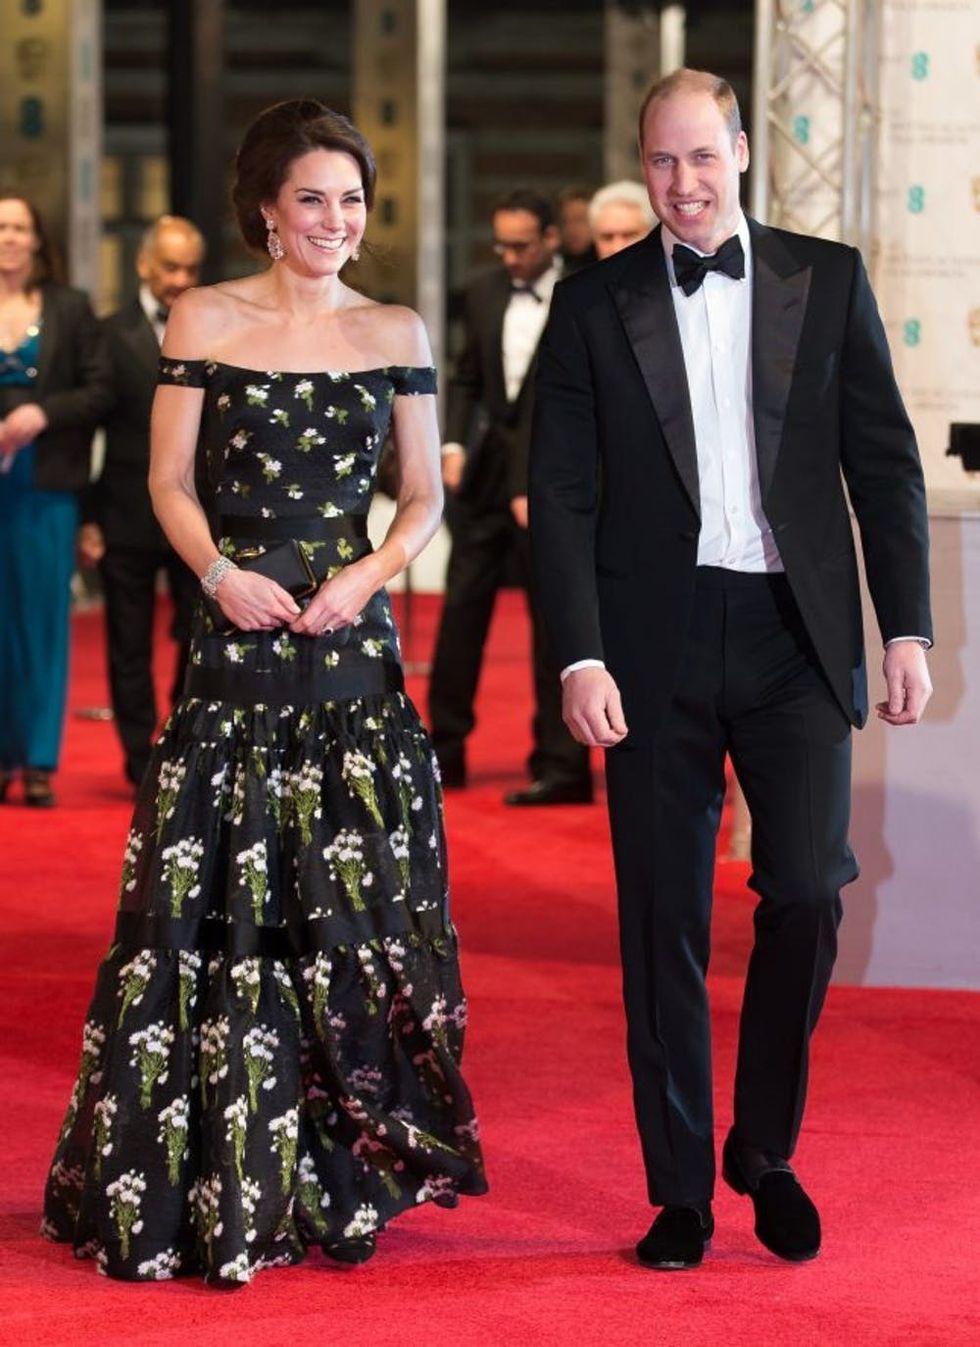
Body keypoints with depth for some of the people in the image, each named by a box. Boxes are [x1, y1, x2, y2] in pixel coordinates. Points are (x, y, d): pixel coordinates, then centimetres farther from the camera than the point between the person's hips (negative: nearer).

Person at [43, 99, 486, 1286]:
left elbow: (425, 498, 8)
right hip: (238, 637, -1)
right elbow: (169, 479, 4)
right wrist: (219, 572, -13)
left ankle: (339, 1173, 13)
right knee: (215, 904, -1)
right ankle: (205, 1184, 8)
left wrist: (366, 576, -9)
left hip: (352, 642, 2)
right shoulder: (203, 320, 4)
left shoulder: (396, 334, 8)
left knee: (355, 903, 2)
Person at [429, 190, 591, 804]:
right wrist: (454, 443, 3)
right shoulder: (485, 293, 9)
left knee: (556, 623, -2)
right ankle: (445, 749, 19)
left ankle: (562, 765, 5)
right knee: (462, 607, 9)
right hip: (488, 474, 6)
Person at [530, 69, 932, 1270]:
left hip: (794, 635, 0)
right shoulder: (594, 303, 5)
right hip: (658, 645, 0)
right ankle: (680, 1190, 15)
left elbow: (885, 464, 6)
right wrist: (580, 656, -7)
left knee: (805, 892, -9)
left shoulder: (827, 281, 6)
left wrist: (907, 630, -1)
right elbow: (560, 494, 2)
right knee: (663, 924, 4)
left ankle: (767, 1149, 14)